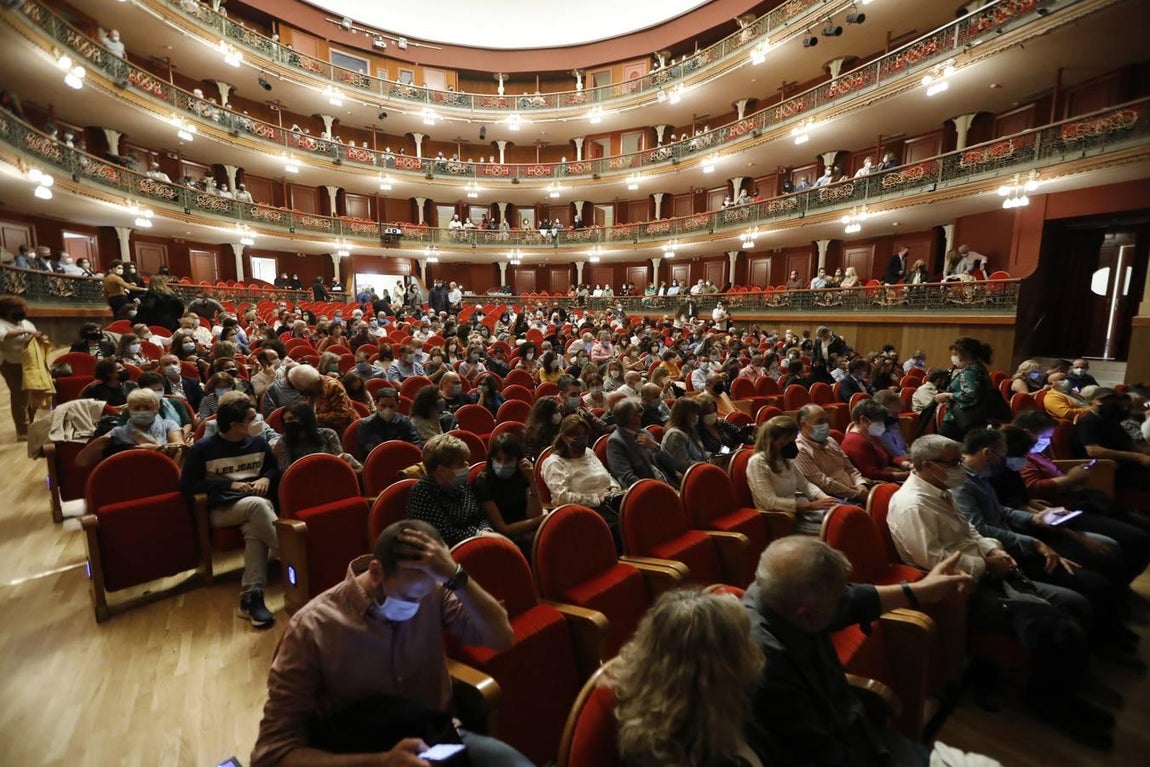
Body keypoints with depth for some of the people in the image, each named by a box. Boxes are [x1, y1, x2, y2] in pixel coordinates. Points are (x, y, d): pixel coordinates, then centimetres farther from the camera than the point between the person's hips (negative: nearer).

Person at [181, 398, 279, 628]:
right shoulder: (203, 448, 0)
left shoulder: (258, 442, 12)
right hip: (222, 509, -3)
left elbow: (274, 468, 23)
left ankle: (251, 597, -34)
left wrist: (266, 478, -1)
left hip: (259, 502, 3)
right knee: (257, 505, -37)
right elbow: (187, 485, -1)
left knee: (255, 530, -34)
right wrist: (230, 484, -10)